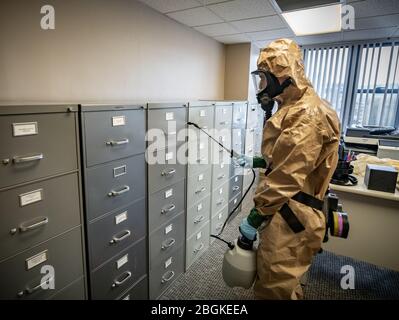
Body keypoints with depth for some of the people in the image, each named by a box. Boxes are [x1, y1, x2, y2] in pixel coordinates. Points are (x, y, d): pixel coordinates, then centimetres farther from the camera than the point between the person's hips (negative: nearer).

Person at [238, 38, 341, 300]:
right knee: (281, 280, 25)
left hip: (290, 217, -10)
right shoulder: (295, 107, 13)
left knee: (274, 287, 6)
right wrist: (257, 162, 15)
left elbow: (287, 177, -26)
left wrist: (255, 218, -21)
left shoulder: (308, 115, -22)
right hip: (284, 211, 10)